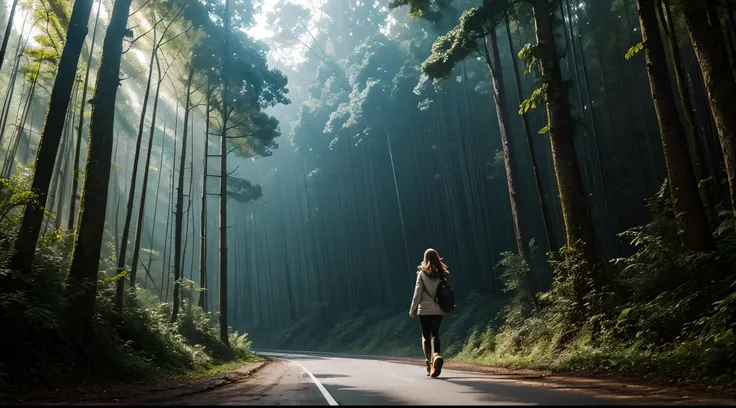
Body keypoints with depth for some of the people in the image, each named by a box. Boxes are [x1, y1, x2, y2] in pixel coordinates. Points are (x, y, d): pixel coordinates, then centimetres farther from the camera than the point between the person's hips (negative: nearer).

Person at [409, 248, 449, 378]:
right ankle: (436, 355, -19)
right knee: (435, 334, 6)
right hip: (438, 310, 2)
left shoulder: (422, 273, -6)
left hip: (425, 309, -2)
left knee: (426, 335, 11)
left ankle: (429, 361, 5)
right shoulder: (442, 274, 2)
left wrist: (412, 309, 2)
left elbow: (417, 293, -5)